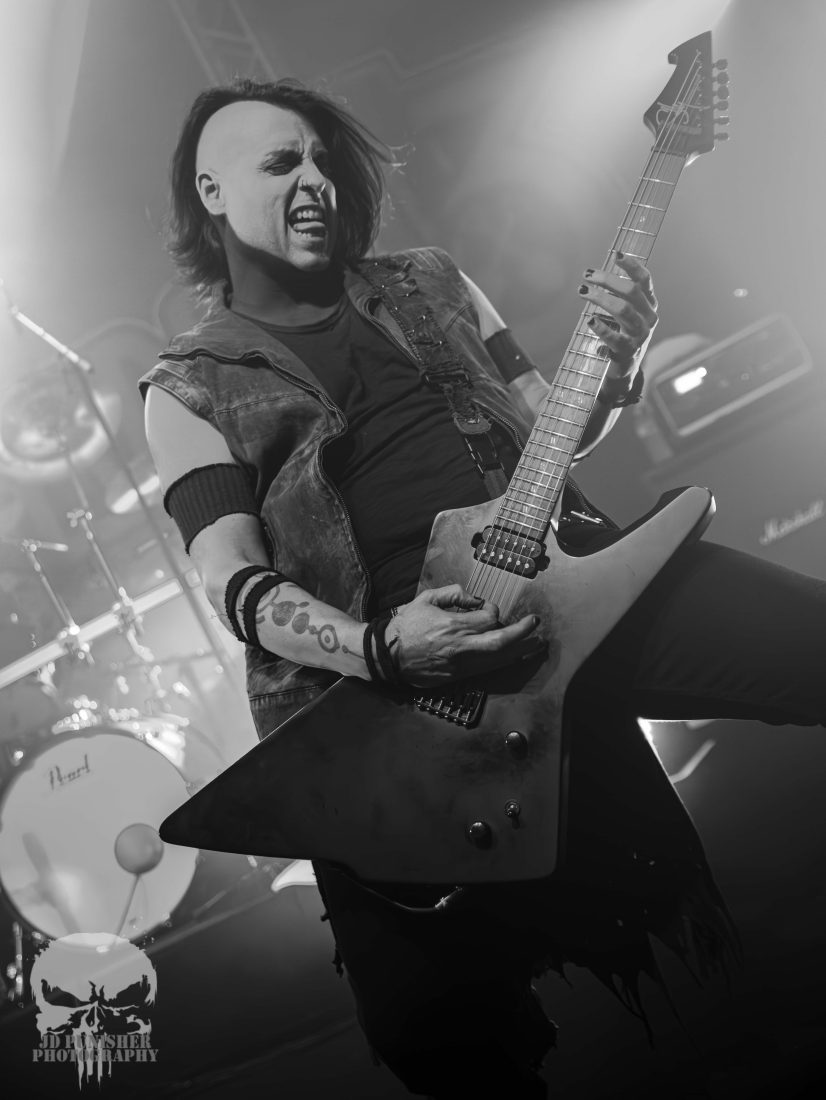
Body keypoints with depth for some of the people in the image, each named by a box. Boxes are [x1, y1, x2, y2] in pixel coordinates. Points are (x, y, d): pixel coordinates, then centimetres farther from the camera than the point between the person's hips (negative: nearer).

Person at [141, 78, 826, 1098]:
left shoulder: (430, 283, 20)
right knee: (425, 1015, -15)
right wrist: (378, 648, -23)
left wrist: (614, 363, -1)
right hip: (386, 652, -3)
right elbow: (235, 581, -4)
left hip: (556, 570, 4)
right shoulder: (189, 387, 8)